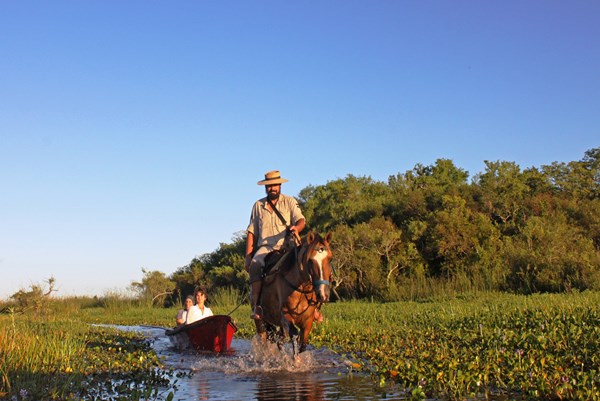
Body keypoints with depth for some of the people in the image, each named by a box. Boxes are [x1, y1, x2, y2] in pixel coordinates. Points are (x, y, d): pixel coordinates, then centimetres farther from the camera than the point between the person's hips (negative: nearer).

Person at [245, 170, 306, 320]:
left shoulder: (290, 202, 10)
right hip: (265, 247, 1)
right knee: (255, 265, -31)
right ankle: (256, 306, -35)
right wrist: (248, 256, 6)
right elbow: (252, 232, 14)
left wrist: (296, 228, -28)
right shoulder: (258, 205, 15)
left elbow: (301, 220, -3)